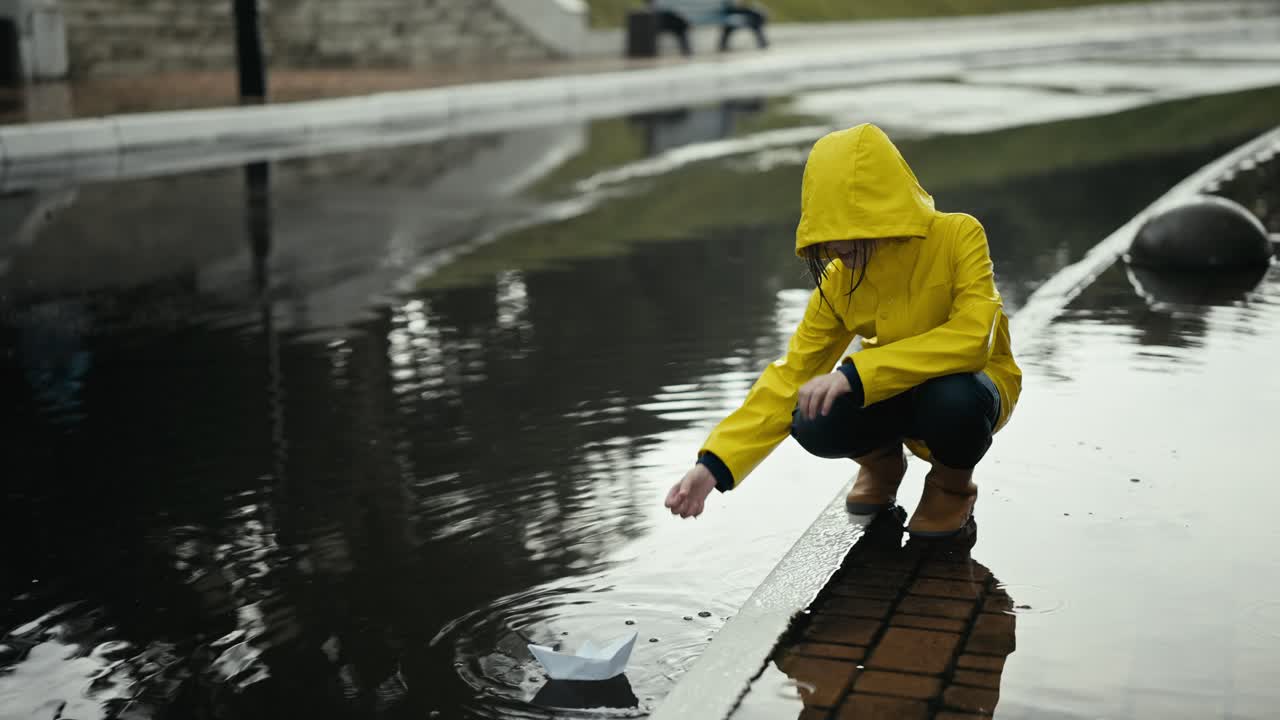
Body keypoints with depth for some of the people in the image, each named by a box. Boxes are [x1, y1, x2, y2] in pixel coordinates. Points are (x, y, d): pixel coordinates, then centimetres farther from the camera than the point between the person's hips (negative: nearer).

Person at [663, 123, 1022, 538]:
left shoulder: (958, 237, -24)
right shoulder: (839, 281, -13)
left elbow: (973, 338, -35)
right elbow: (791, 377, -13)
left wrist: (855, 373, -41)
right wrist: (715, 464, -24)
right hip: (897, 393, 3)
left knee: (953, 398, -39)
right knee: (814, 425, -27)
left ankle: (953, 483, -2)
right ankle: (883, 461, 10)